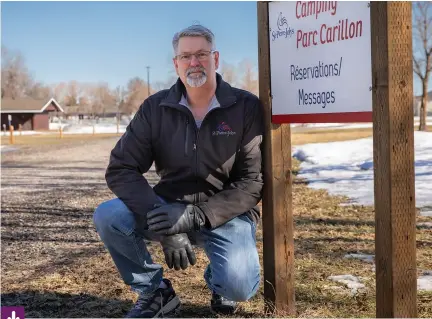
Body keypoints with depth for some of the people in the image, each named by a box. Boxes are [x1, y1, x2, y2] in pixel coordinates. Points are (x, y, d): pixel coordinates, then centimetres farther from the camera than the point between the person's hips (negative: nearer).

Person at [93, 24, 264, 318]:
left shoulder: (247, 107, -9)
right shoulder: (155, 108, -3)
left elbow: (253, 182, -11)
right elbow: (121, 169, -9)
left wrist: (196, 216, -24)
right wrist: (163, 223, -25)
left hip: (227, 214, -2)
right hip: (171, 208, 2)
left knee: (238, 287, -29)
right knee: (108, 216, -24)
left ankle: (219, 278, 12)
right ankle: (155, 291, 1)